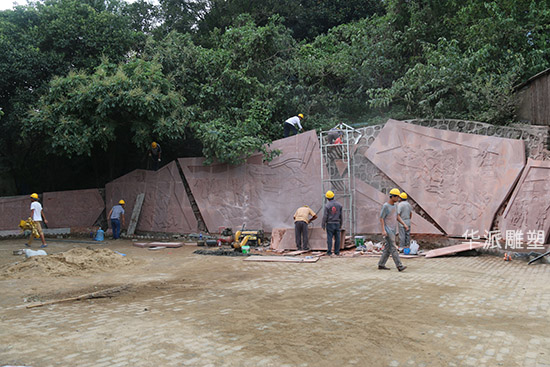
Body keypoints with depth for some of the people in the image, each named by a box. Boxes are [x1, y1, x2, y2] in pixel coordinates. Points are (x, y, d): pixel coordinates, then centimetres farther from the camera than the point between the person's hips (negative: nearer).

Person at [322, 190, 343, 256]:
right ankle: (337, 252, 6)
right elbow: (341, 215, 6)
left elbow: (325, 216, -10)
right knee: (337, 238, 5)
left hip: (330, 224, -3)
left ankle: (329, 252, -1)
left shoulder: (327, 205, -9)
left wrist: (323, 225, -2)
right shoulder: (339, 204, 3)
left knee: (329, 238, -1)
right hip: (337, 223, 3)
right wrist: (341, 224, 15)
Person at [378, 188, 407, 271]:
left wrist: (404, 224, 8)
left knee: (388, 248, 8)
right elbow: (381, 218, -14)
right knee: (393, 248, -11)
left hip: (393, 230, 8)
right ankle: (399, 266, -14)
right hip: (388, 230, -8)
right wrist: (383, 230, -22)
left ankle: (381, 265, 14)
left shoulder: (394, 205, 12)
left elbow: (397, 217, 19)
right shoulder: (385, 206, -13)